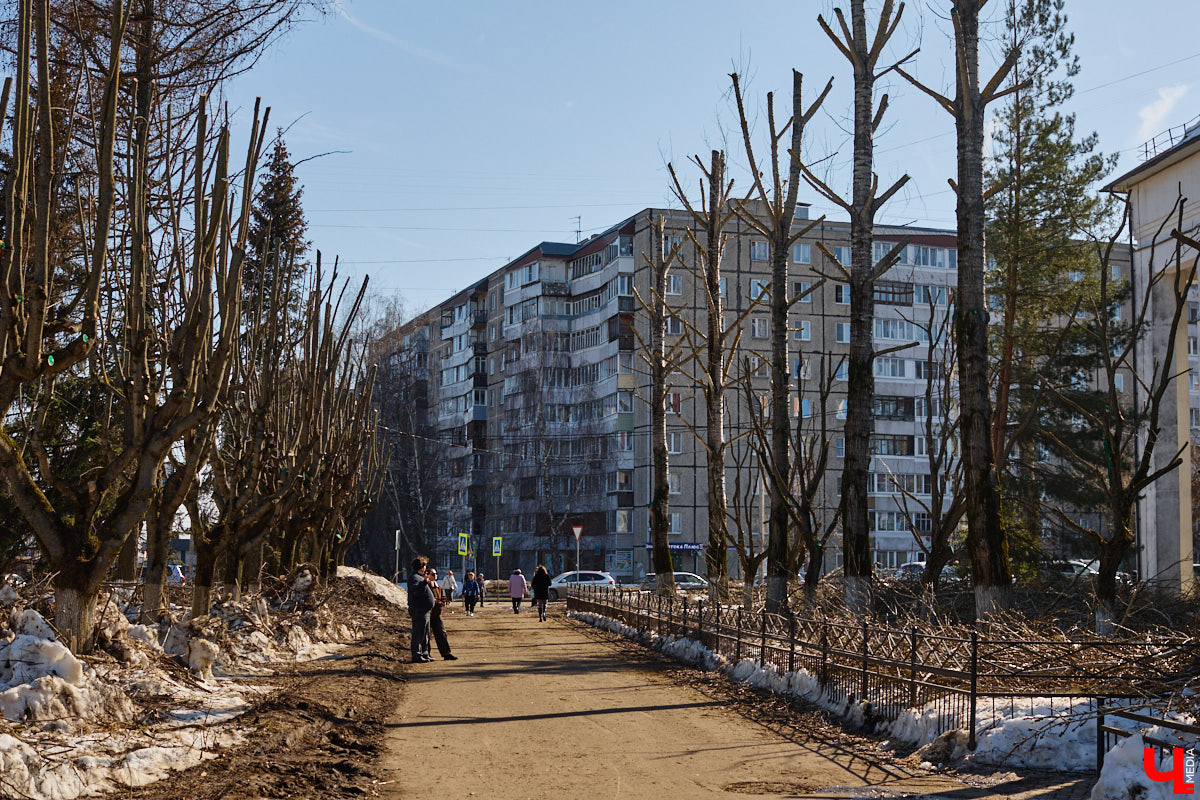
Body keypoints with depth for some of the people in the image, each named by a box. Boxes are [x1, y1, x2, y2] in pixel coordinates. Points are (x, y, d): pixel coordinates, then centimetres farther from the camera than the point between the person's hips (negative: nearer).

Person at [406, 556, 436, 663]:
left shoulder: (419, 577, 20)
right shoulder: (414, 577, -14)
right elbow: (416, 591, -30)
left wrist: (432, 600, 34)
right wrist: (425, 582, -37)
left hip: (424, 611, 11)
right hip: (419, 611, -11)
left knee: (425, 634, 16)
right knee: (418, 634, -7)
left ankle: (424, 654, 23)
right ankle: (417, 656, -5)